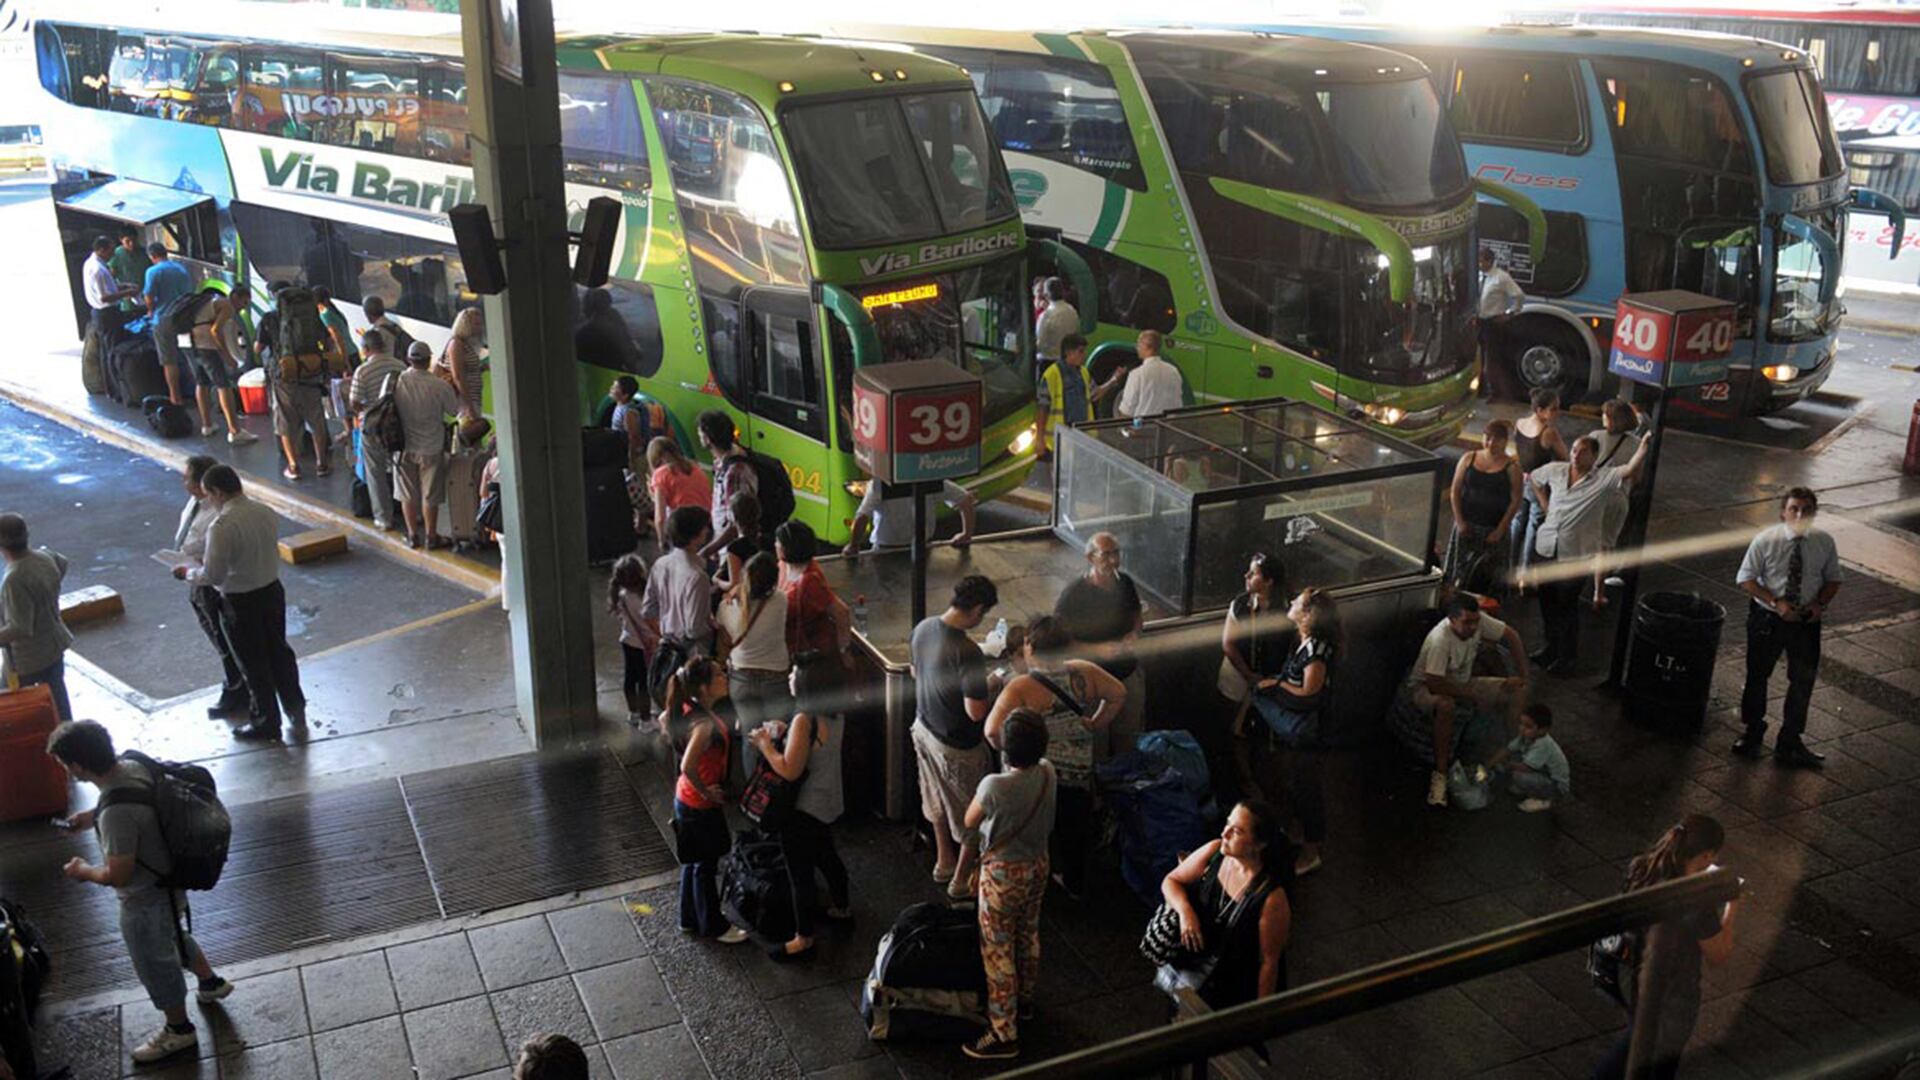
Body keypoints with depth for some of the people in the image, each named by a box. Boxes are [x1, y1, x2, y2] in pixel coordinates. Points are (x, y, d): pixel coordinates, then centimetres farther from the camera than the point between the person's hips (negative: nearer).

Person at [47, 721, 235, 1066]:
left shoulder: (117, 813, -40)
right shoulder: (132, 764, -14)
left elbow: (117, 876, -28)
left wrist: (83, 871, -9)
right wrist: (93, 816, 6)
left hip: (146, 899, -8)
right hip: (166, 878, 8)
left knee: (155, 963, 18)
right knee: (172, 937, 34)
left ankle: (179, 1030, 41)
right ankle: (210, 982, 57)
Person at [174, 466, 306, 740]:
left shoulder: (222, 527, -25)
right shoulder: (266, 513, -3)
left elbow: (213, 576, -22)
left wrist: (187, 572, -1)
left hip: (240, 602, -6)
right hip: (272, 591, 6)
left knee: (253, 663, 11)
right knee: (278, 651, 22)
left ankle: (267, 722, 25)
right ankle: (295, 709, 34)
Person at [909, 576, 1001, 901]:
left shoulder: (923, 627, -9)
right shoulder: (967, 652, -34)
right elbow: (976, 712, -30)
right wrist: (992, 693, -11)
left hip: (924, 727, 8)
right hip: (957, 745, -8)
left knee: (939, 801, 29)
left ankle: (944, 861, 48)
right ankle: (961, 880, 31)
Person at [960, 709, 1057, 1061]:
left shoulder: (995, 786, -31)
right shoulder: (1048, 772, -13)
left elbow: (970, 822, -11)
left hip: (1003, 873, -7)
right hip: (1038, 865, 7)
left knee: (997, 950, 6)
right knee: (1028, 936, 27)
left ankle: (1004, 1035, 13)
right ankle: (1025, 1000, 48)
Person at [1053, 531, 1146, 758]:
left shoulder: (1126, 582, -6)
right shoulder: (1073, 594, -23)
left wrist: (1135, 633, -8)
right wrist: (1098, 650, -27)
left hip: (1129, 674, 5)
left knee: (1129, 737, 23)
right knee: (1096, 743, 12)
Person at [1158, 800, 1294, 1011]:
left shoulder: (1272, 899, -32)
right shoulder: (1214, 851, -17)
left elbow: (1269, 962, -21)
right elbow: (1171, 881, -2)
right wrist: (1185, 912, -23)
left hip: (1240, 989, -5)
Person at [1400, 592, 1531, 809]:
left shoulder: (1478, 621, -17)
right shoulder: (1440, 639, -35)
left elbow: (1512, 636, -1)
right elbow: (1435, 684, -35)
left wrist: (1521, 675, -6)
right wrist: (1472, 695, -26)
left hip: (1463, 683, 7)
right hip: (1425, 687, -7)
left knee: (1518, 690, -5)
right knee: (1445, 705, -43)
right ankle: (1440, 775, -33)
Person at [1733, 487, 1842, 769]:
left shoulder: (1824, 542, -6)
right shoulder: (1766, 540, -14)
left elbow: (1833, 579, 6)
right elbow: (1745, 579, -9)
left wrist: (1820, 603, -14)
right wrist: (1776, 602, -21)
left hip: (1807, 620, 2)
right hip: (1767, 618, -2)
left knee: (1803, 681, 6)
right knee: (1757, 676, 13)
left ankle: (1790, 743, 21)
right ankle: (1752, 732, 35)